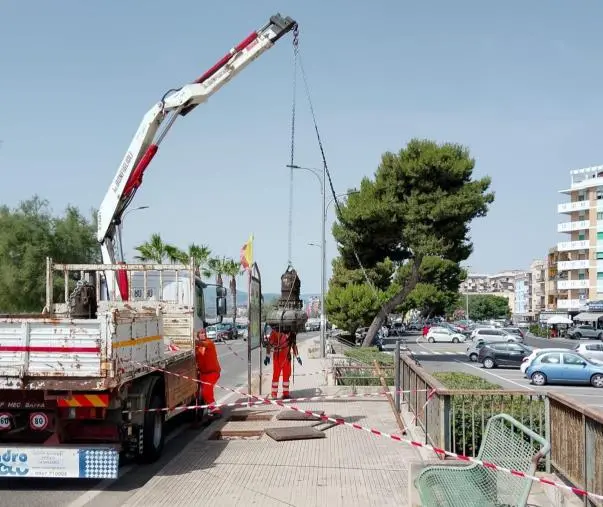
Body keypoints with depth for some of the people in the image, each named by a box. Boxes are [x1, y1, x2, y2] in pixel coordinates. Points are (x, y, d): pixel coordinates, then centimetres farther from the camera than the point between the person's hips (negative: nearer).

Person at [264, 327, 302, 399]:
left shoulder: (291, 333, 9)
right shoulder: (275, 331, -9)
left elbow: (294, 344, 19)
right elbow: (269, 344, -7)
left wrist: (297, 356, 19)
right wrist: (267, 356, -9)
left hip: (287, 357, 6)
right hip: (278, 356, -6)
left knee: (287, 375, 10)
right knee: (276, 375, -3)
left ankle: (286, 393, 19)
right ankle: (274, 394, 4)